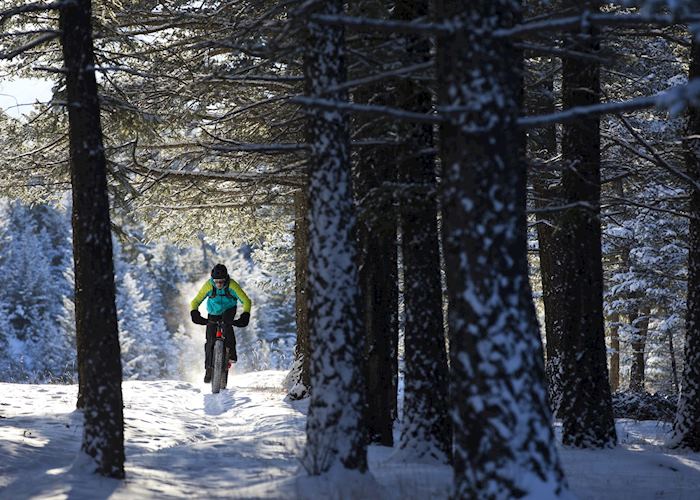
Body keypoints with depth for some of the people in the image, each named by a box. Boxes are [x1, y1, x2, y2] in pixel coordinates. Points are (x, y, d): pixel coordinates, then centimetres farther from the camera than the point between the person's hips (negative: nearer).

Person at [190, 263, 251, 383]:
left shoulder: (232, 285, -28)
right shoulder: (208, 286, -24)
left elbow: (246, 301, -28)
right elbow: (195, 302, -20)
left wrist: (245, 315, -43)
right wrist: (194, 313, -38)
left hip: (229, 310, -1)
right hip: (213, 313, 2)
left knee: (226, 322, -36)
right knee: (210, 340, -7)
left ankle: (231, 352, -29)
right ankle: (209, 369, 9)